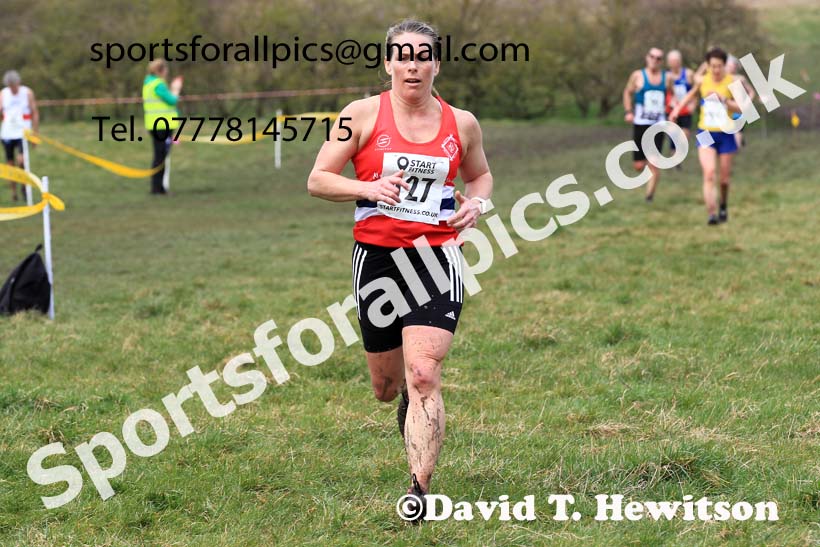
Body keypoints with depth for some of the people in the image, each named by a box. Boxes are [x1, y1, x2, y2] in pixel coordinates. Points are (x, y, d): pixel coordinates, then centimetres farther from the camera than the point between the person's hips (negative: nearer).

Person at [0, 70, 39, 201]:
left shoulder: (27, 93, -1)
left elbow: (35, 114, 2)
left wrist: (35, 134, -1)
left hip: (23, 133, -3)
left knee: (21, 160, -20)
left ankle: (24, 184, 2)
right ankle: (14, 193, 15)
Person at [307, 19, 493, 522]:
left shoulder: (461, 123, 6)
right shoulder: (362, 115, -1)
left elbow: (480, 174, 24)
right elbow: (318, 180, -1)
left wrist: (475, 203, 2)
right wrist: (368, 187, -19)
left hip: (437, 258, 0)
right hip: (376, 255, 1)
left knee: (424, 376, -17)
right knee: (387, 387, 12)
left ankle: (420, 490, -15)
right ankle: (409, 400, 51)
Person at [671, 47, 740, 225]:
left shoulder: (732, 82, -6)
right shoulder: (702, 81, 1)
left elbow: (741, 108, -11)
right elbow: (691, 93, 24)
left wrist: (723, 98, -24)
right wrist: (678, 107, 16)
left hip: (725, 134, 0)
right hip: (706, 134, 0)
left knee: (724, 177, 10)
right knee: (709, 173, -18)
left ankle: (723, 206, 39)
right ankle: (712, 213, -24)